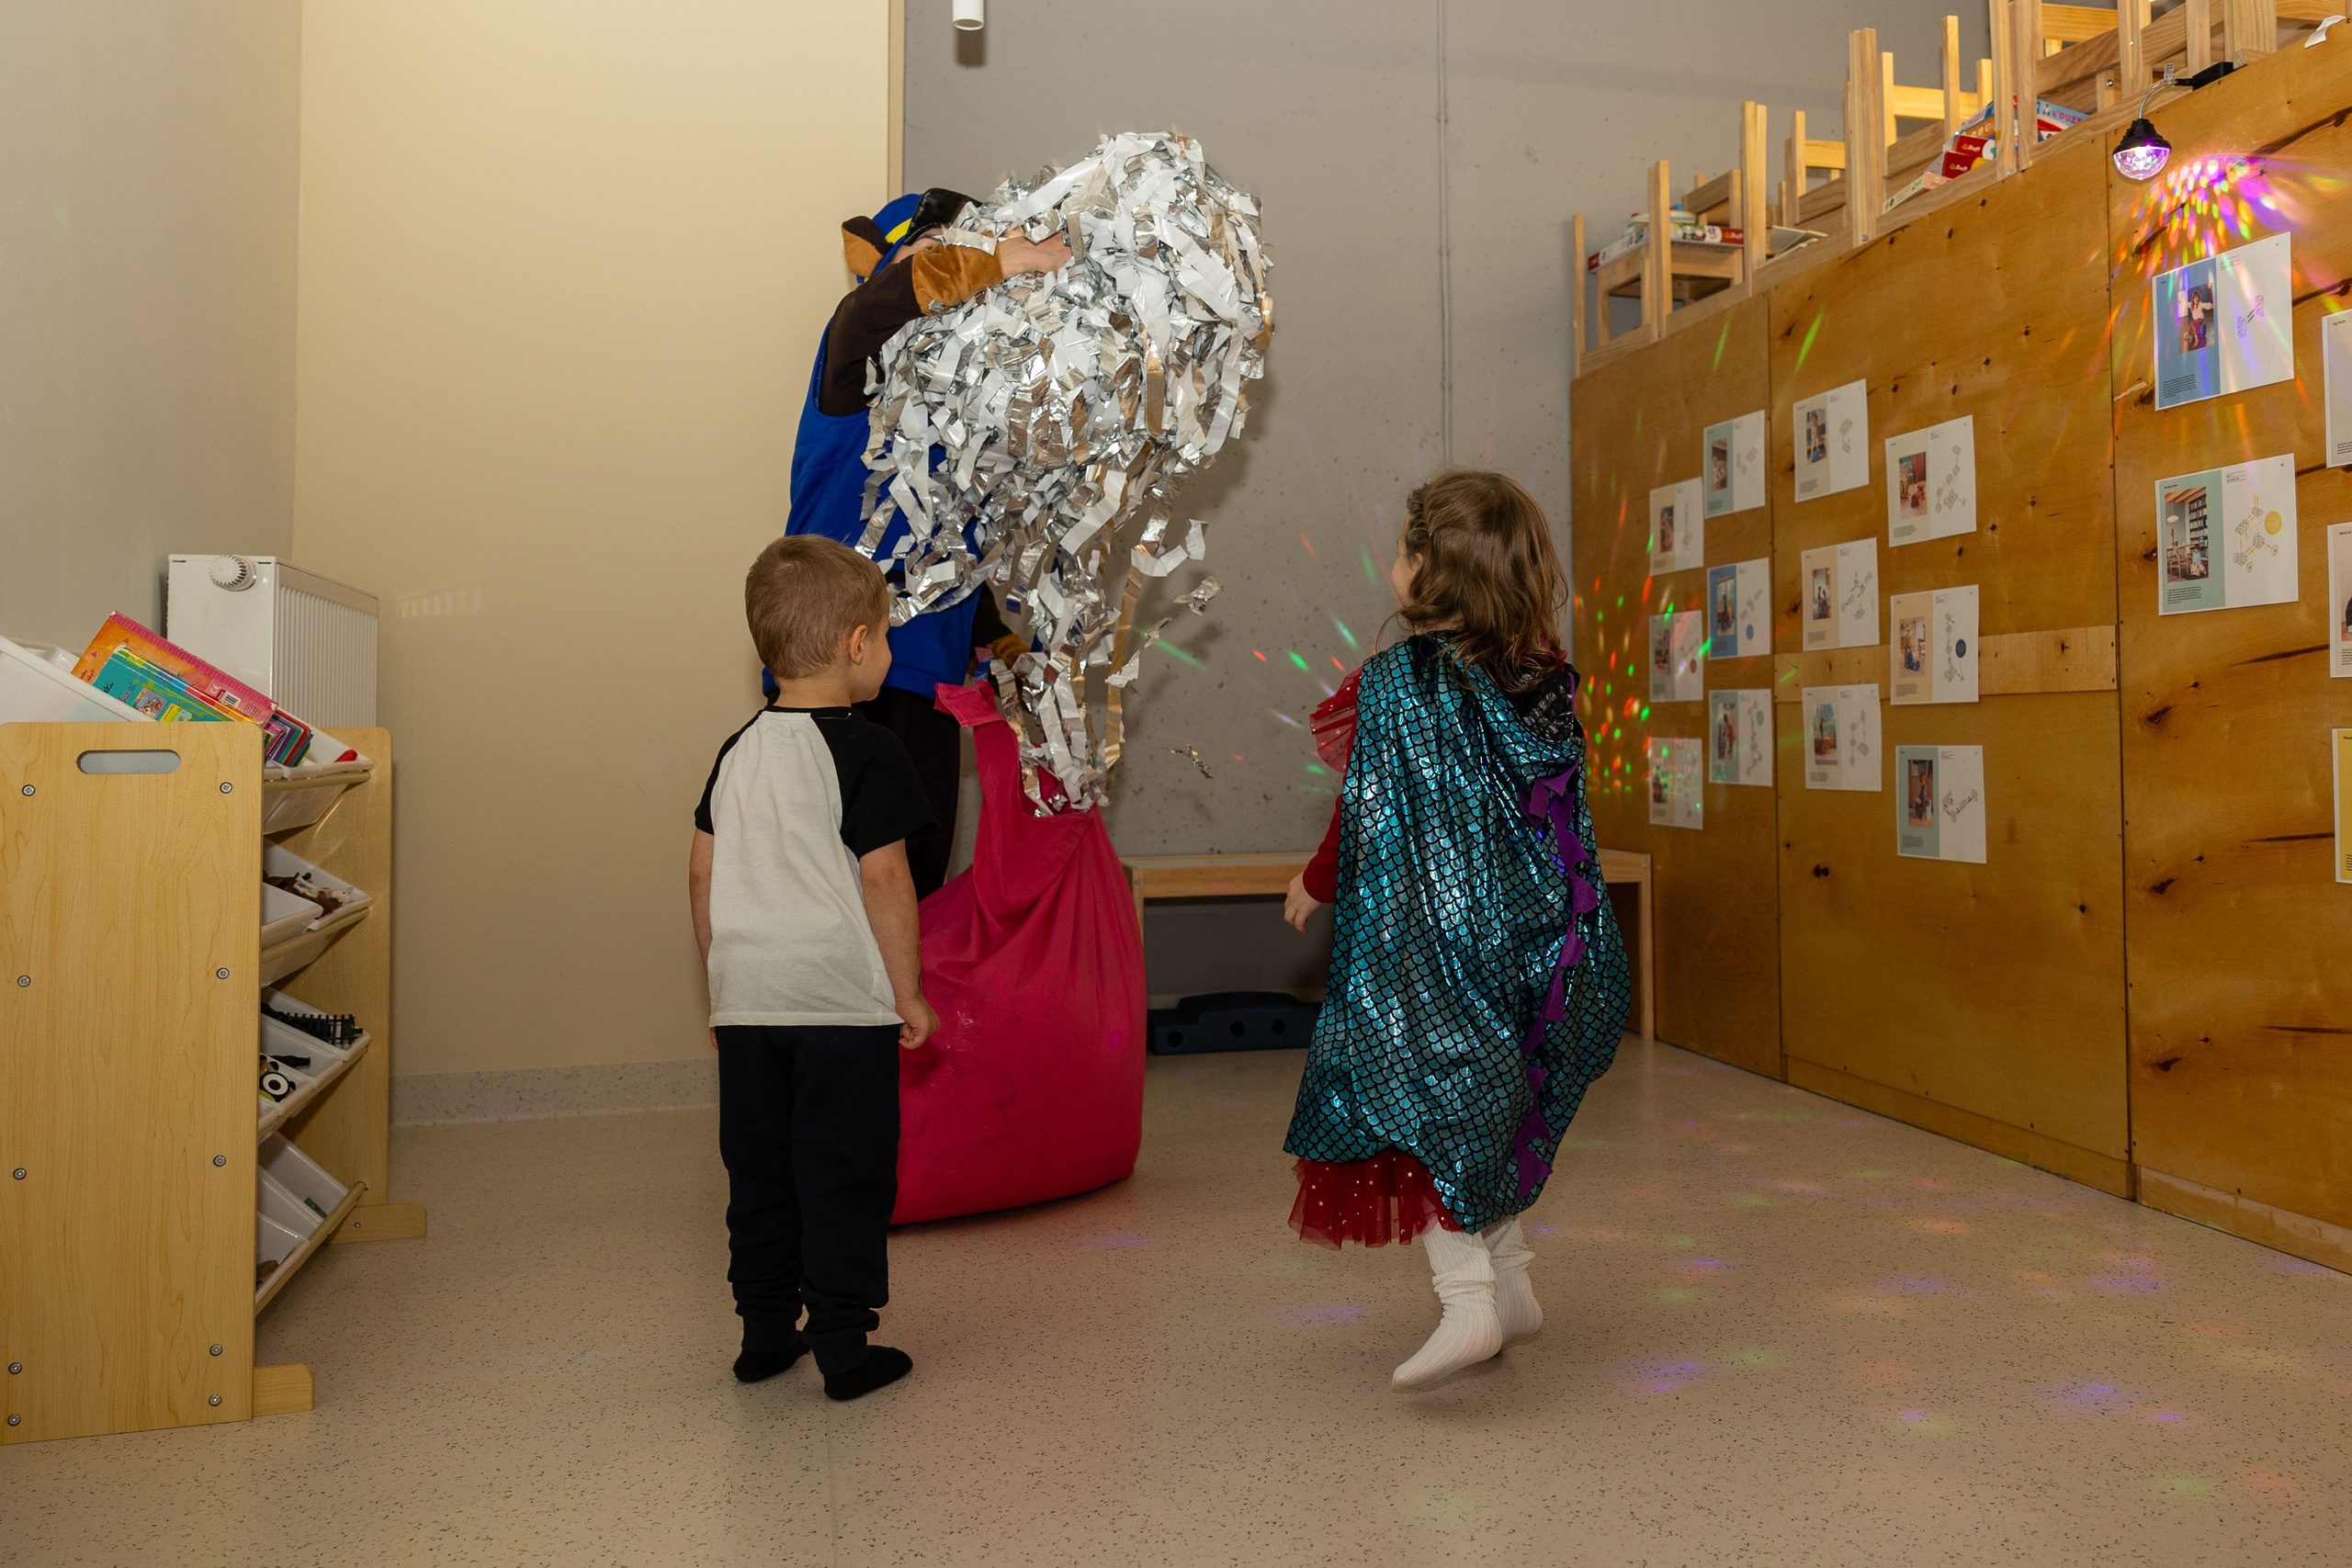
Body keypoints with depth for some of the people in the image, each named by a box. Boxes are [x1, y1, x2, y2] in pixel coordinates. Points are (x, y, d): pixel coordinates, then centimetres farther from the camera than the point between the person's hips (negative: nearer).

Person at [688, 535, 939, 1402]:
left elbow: (702, 873, 12)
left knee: (758, 1170, 15)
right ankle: (843, 1346, 10)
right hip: (842, 1003, -6)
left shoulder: (738, 751, 9)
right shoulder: (865, 751, -11)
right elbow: (883, 879, -14)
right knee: (843, 1175, 4)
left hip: (747, 1004, 6)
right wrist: (908, 992, -6)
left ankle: (765, 1332, 25)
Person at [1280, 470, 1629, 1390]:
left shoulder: (1392, 685, -13)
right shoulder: (1549, 683, 4)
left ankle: (1468, 1301, -5)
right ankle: (1510, 1283, 28)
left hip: (1425, 941, -6)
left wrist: (1315, 885, 6)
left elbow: (1368, 816, -10)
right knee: (1486, 1107, 19)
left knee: (1414, 1107, 4)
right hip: (1534, 938, 7)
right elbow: (1559, 814, 10)